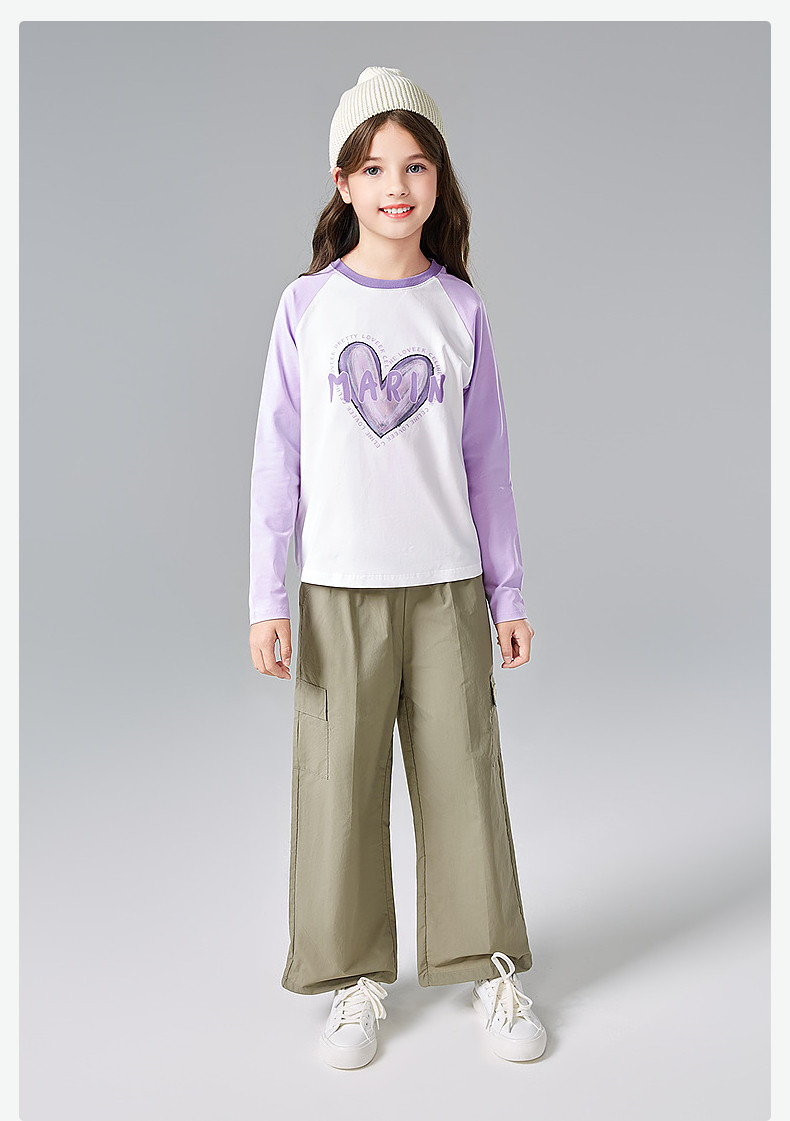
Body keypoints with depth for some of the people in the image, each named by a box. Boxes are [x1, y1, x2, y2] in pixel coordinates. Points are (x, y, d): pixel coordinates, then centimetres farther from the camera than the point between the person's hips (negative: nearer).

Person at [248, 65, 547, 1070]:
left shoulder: (460, 309, 5)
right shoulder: (307, 304, 2)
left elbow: (486, 458, 8)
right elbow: (277, 456, 1)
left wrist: (508, 592, 7)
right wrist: (267, 598, -3)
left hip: (447, 583, 1)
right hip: (338, 588, -1)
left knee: (464, 772, 7)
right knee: (341, 781, 4)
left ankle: (489, 964, 24)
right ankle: (357, 976, 22)